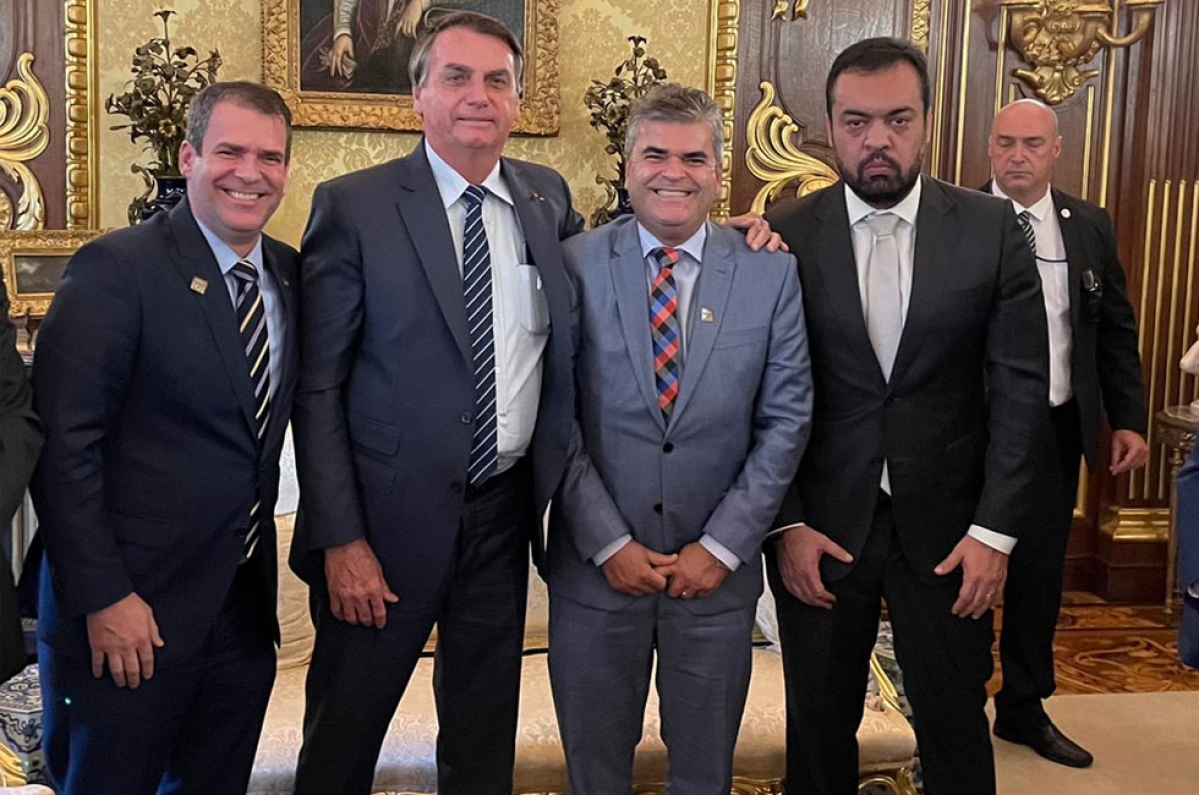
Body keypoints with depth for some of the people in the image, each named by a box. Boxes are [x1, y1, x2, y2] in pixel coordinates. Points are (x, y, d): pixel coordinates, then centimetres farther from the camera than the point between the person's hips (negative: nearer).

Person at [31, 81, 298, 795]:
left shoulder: (292, 274, 7)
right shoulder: (116, 269, -12)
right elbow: (64, 444, -15)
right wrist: (103, 598, -17)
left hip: (246, 605, 6)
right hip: (123, 615, -5)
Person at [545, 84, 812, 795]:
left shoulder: (771, 272, -2)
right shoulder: (575, 266, -5)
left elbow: (786, 420, -2)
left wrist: (721, 546, -7)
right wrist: (608, 543, -9)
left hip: (718, 568, 1)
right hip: (596, 564, 0)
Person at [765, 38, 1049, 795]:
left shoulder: (992, 229, -3)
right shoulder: (785, 236, -5)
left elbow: (1019, 385, -2)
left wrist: (995, 528, -7)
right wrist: (786, 523, -7)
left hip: (946, 526, 0)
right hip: (819, 527, 0)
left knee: (956, 725, 13)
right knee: (819, 725, 14)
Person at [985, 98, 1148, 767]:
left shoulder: (1090, 227, 5)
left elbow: (1117, 330, 9)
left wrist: (1129, 419, 4)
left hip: (1057, 428, 4)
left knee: (1041, 573, 13)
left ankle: (1025, 709, 31)